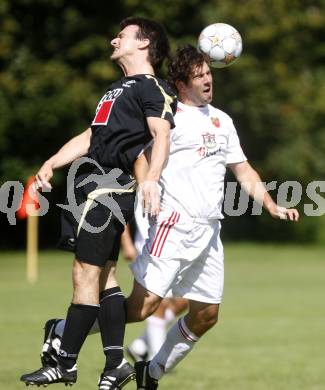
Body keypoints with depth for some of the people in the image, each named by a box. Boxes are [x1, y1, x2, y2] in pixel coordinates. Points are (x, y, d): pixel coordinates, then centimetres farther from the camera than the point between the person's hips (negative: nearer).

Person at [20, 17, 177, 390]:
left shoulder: (152, 88, -4)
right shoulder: (118, 89, 26)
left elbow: (161, 134, -19)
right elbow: (90, 137, 28)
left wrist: (151, 178, -34)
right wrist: (51, 164, 16)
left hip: (111, 188, -10)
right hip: (96, 186, 10)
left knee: (85, 272, -9)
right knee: (103, 274, 7)